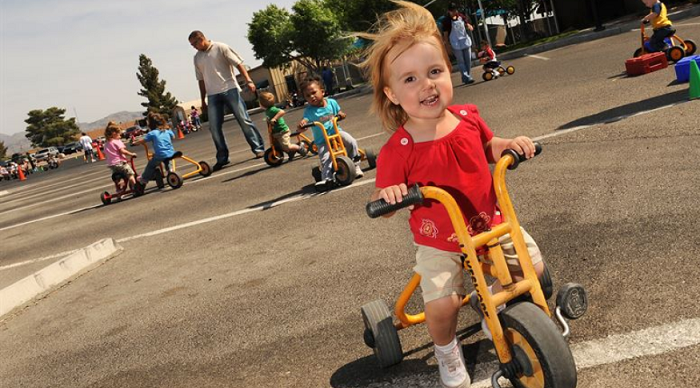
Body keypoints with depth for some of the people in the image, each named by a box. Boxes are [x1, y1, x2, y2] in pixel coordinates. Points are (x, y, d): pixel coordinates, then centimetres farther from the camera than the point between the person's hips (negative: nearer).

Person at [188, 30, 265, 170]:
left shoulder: (220, 48, 0)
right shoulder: (197, 57, 15)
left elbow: (238, 63, -4)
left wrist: (248, 80, -16)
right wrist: (203, 101, 18)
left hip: (230, 89, -4)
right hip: (212, 95, 5)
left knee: (244, 119, -7)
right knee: (214, 127, -2)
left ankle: (258, 148, 1)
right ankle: (222, 158, 7)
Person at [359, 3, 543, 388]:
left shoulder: (467, 117, -10)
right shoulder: (398, 150, -24)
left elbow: (487, 148, 13)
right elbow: (379, 203, -14)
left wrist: (509, 144, -8)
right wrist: (387, 194, -37)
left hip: (489, 223, 4)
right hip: (438, 241, -4)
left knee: (532, 264, 4)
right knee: (442, 304, -18)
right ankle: (446, 349, 18)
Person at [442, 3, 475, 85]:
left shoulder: (461, 16, 4)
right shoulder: (446, 21, -10)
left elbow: (467, 24, 16)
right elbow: (445, 34, -8)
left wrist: (469, 26, -9)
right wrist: (447, 46, -12)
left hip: (466, 41, 6)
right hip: (456, 44, -6)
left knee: (468, 60, 9)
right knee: (461, 62, -6)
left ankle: (466, 77, 19)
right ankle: (467, 78, -8)